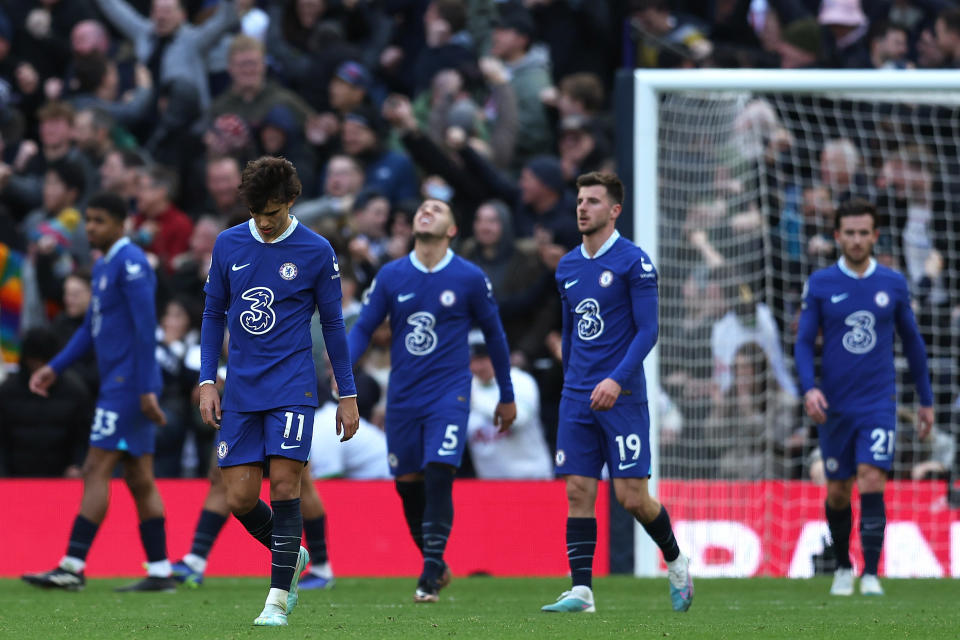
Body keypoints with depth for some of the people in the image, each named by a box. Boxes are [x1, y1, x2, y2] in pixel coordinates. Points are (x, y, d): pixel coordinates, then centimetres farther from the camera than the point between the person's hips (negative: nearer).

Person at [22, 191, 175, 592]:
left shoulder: (130, 263, -13)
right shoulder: (103, 266, 17)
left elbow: (145, 328, -18)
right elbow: (91, 328, 24)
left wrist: (145, 389, -21)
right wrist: (55, 368, 16)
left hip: (128, 384, -10)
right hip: (117, 384, 10)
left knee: (96, 471, -11)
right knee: (139, 480, 8)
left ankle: (73, 567, -13)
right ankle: (160, 571, 9)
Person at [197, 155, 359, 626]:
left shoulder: (315, 251, -2)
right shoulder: (228, 244, 6)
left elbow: (332, 324, 5)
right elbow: (214, 314, 13)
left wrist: (348, 396, 6)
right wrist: (206, 381, 5)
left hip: (292, 387, -3)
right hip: (241, 389, 3)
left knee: (284, 485, -13)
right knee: (240, 499, -1)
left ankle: (278, 600, -8)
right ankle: (292, 556, 26)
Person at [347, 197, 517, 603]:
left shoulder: (469, 278, -2)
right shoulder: (391, 276, 3)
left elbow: (493, 334, 9)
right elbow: (363, 327, 7)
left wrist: (507, 397, 13)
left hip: (449, 391, -3)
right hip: (403, 397, 3)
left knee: (439, 475, -18)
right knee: (408, 484, 4)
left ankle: (431, 574, -14)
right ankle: (434, 563, 23)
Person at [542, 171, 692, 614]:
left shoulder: (634, 262, -7)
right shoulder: (568, 267, 13)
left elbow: (647, 330, -11)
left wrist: (617, 379, -22)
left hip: (622, 396, -5)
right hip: (577, 396, 6)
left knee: (632, 497, -6)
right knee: (578, 492, -3)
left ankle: (675, 562, 19)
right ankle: (581, 590, -3)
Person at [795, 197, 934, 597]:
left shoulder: (893, 284, 3)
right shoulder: (820, 285, 0)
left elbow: (911, 341, 13)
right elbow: (804, 341, -1)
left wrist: (926, 399, 15)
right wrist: (809, 388, -18)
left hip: (878, 403, -1)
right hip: (834, 407, 1)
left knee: (872, 482, -17)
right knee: (837, 492, 7)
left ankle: (871, 575, -14)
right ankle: (843, 567, 29)